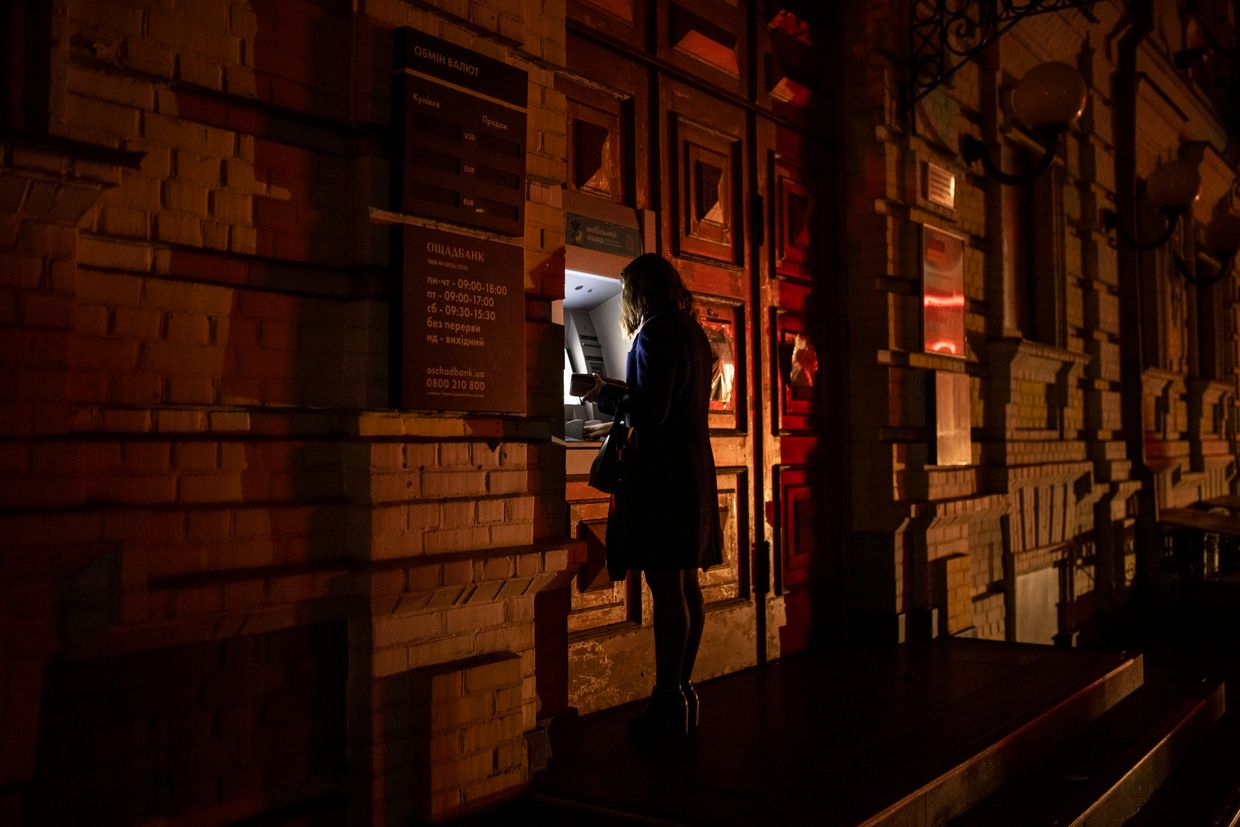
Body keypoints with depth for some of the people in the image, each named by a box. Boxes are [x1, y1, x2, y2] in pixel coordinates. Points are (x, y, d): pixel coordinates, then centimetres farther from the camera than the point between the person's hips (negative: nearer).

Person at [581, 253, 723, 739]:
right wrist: (617, 395, 26)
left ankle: (668, 703, -3)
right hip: (694, 470, 10)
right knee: (687, 589, 11)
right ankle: (682, 693, 19)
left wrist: (603, 394, -2)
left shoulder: (655, 334, -11)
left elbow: (651, 411, -18)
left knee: (667, 590, -7)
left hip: (660, 473, -10)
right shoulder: (693, 332, 16)